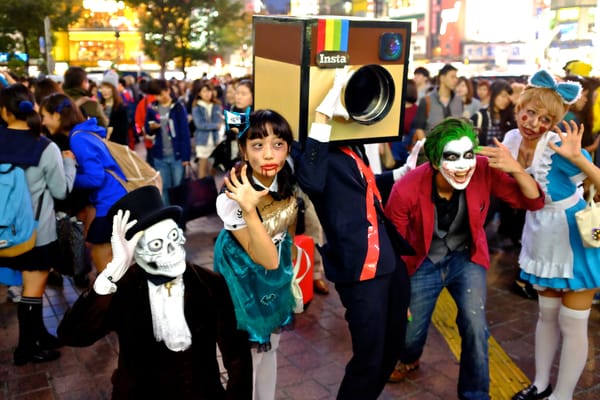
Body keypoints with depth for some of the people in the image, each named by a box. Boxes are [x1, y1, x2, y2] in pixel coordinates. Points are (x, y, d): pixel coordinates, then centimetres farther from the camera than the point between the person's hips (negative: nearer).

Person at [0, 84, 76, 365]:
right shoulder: (47, 148, -16)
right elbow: (62, 191, -7)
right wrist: (69, 162, 5)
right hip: (38, 229, -5)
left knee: (31, 284, 19)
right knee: (33, 289, 7)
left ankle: (38, 335, 31)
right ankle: (26, 348, 17)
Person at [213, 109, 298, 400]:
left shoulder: (289, 179, -15)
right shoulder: (232, 197, -32)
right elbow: (267, 259, -33)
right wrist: (248, 209, -46)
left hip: (276, 275, 6)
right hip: (245, 278, -6)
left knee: (269, 348, 26)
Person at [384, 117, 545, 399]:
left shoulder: (484, 172, -24)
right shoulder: (406, 190, -29)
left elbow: (534, 202, -17)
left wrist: (516, 169, -37)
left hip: (466, 258, 1)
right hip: (423, 263, -1)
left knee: (475, 326, -14)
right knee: (410, 331, 10)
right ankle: (409, 359, 51)